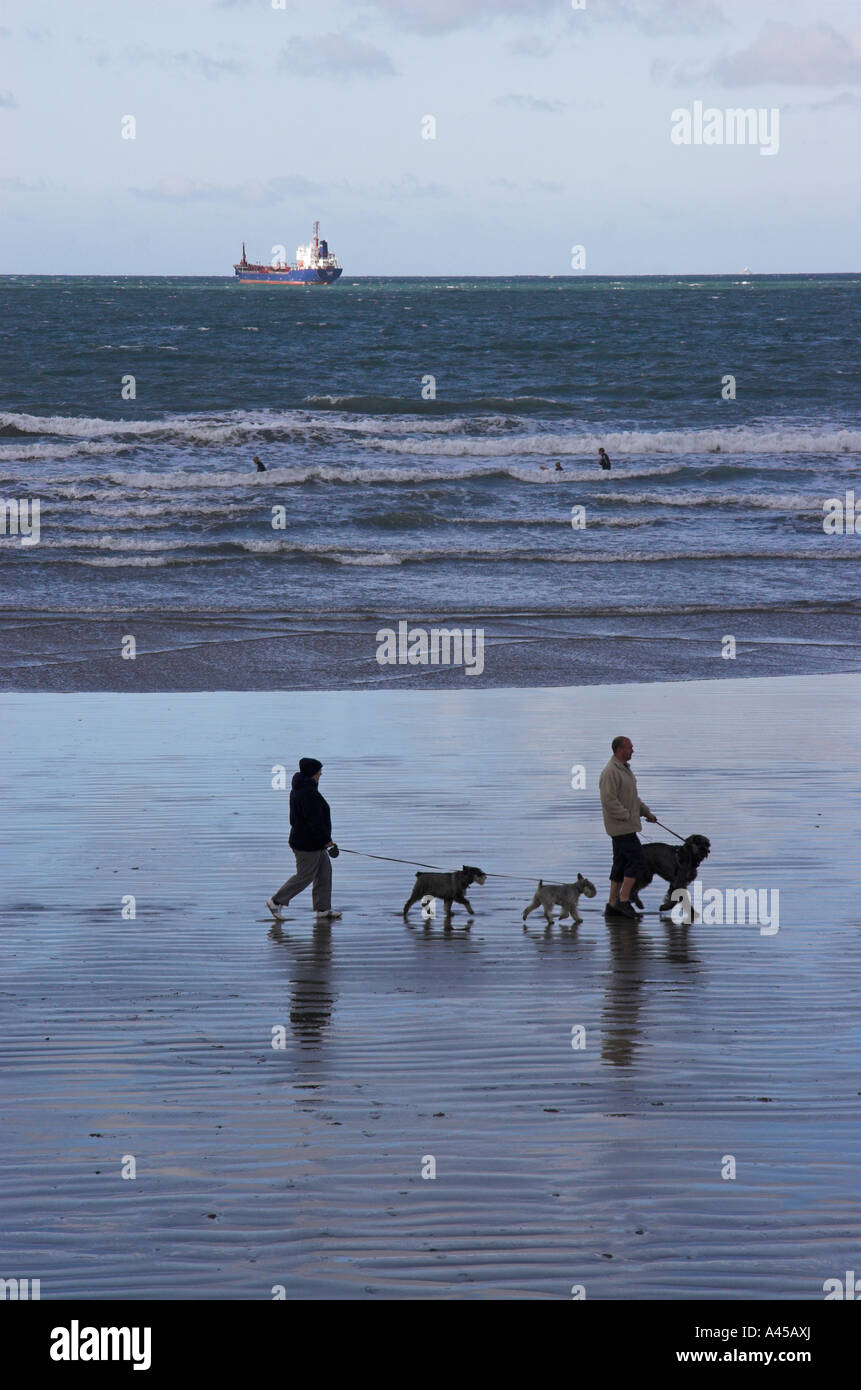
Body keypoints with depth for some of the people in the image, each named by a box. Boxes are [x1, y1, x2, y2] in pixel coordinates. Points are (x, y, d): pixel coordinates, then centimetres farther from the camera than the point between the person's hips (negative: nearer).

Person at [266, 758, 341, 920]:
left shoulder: (298, 789, 10)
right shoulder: (309, 793, -24)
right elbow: (315, 821, -26)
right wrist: (327, 839, -20)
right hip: (308, 844, -11)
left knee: (324, 872, 12)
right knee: (304, 876, -1)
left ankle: (323, 908, 16)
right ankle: (276, 901, 8)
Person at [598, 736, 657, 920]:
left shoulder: (624, 769, 17)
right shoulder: (610, 772, -18)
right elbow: (609, 801, -24)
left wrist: (646, 812, 19)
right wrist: (627, 816, -20)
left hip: (627, 825, 10)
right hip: (621, 827, -10)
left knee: (621, 864, 10)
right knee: (637, 860, -13)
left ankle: (612, 906, 12)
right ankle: (623, 900, -12)